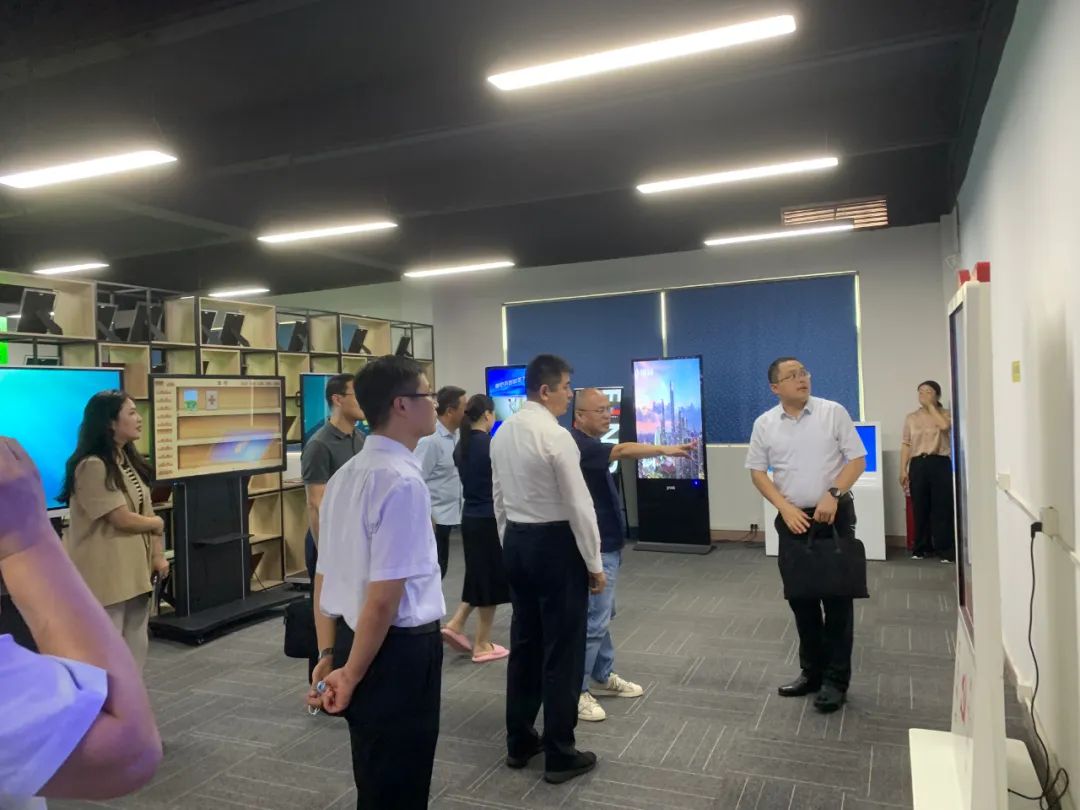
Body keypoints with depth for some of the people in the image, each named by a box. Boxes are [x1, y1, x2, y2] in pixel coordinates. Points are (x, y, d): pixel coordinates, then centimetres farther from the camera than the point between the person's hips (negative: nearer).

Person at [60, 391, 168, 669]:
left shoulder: (130, 460, 10)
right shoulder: (92, 466, -19)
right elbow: (122, 519, -19)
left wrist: (157, 554, 1)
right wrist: (157, 523, -1)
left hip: (134, 568, 9)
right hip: (105, 572, -9)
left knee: (136, 646, 16)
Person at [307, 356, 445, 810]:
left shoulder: (345, 475, 7)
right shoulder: (404, 481, -21)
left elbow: (323, 576, 10)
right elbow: (384, 597, -23)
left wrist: (329, 655, 13)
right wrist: (351, 674, -13)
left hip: (353, 645, 9)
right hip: (399, 653, -9)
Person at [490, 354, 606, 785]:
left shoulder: (502, 433, 6)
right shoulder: (556, 436, -19)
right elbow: (578, 505, -18)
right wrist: (594, 563, -9)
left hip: (517, 542, 8)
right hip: (556, 544, -8)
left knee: (524, 643, 17)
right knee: (562, 650, 3)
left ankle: (519, 742, 29)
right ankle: (560, 754, 14)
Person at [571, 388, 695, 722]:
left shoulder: (589, 445, 14)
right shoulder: (578, 445, -20)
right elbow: (622, 450, -35)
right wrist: (665, 449, -42)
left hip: (605, 544, 11)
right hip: (595, 548, -11)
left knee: (601, 616, 18)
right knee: (593, 621, -6)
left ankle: (603, 676, 30)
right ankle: (575, 690, 3)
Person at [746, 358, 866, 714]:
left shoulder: (833, 412, -5)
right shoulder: (764, 424, 1)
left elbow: (857, 460, -3)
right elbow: (757, 471, 5)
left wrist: (833, 494, -17)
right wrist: (786, 508, -7)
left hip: (835, 515, -2)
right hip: (792, 519, 3)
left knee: (837, 597, 1)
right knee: (800, 597, 10)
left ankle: (836, 679, 12)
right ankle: (812, 671, 25)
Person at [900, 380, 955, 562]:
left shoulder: (945, 413, 5)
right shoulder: (911, 417, 11)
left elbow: (944, 426, -20)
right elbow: (906, 444, 8)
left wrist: (931, 406, -10)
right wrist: (903, 470, 1)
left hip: (939, 463, -2)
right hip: (918, 464, 2)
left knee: (942, 507, -3)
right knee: (920, 507, 6)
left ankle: (945, 549, 2)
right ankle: (921, 547, 16)